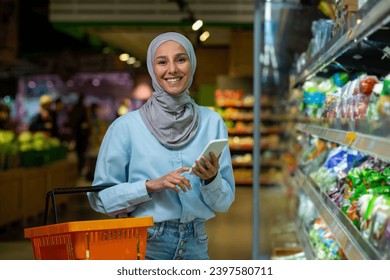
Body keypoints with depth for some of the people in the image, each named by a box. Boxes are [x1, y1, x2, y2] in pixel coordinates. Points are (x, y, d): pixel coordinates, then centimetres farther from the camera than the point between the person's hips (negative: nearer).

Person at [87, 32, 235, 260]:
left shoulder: (212, 122, 2)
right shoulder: (126, 126, -5)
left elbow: (224, 202, 6)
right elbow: (101, 197, -5)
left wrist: (212, 178, -14)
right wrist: (151, 185, -16)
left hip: (195, 246, 3)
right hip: (144, 245, -2)